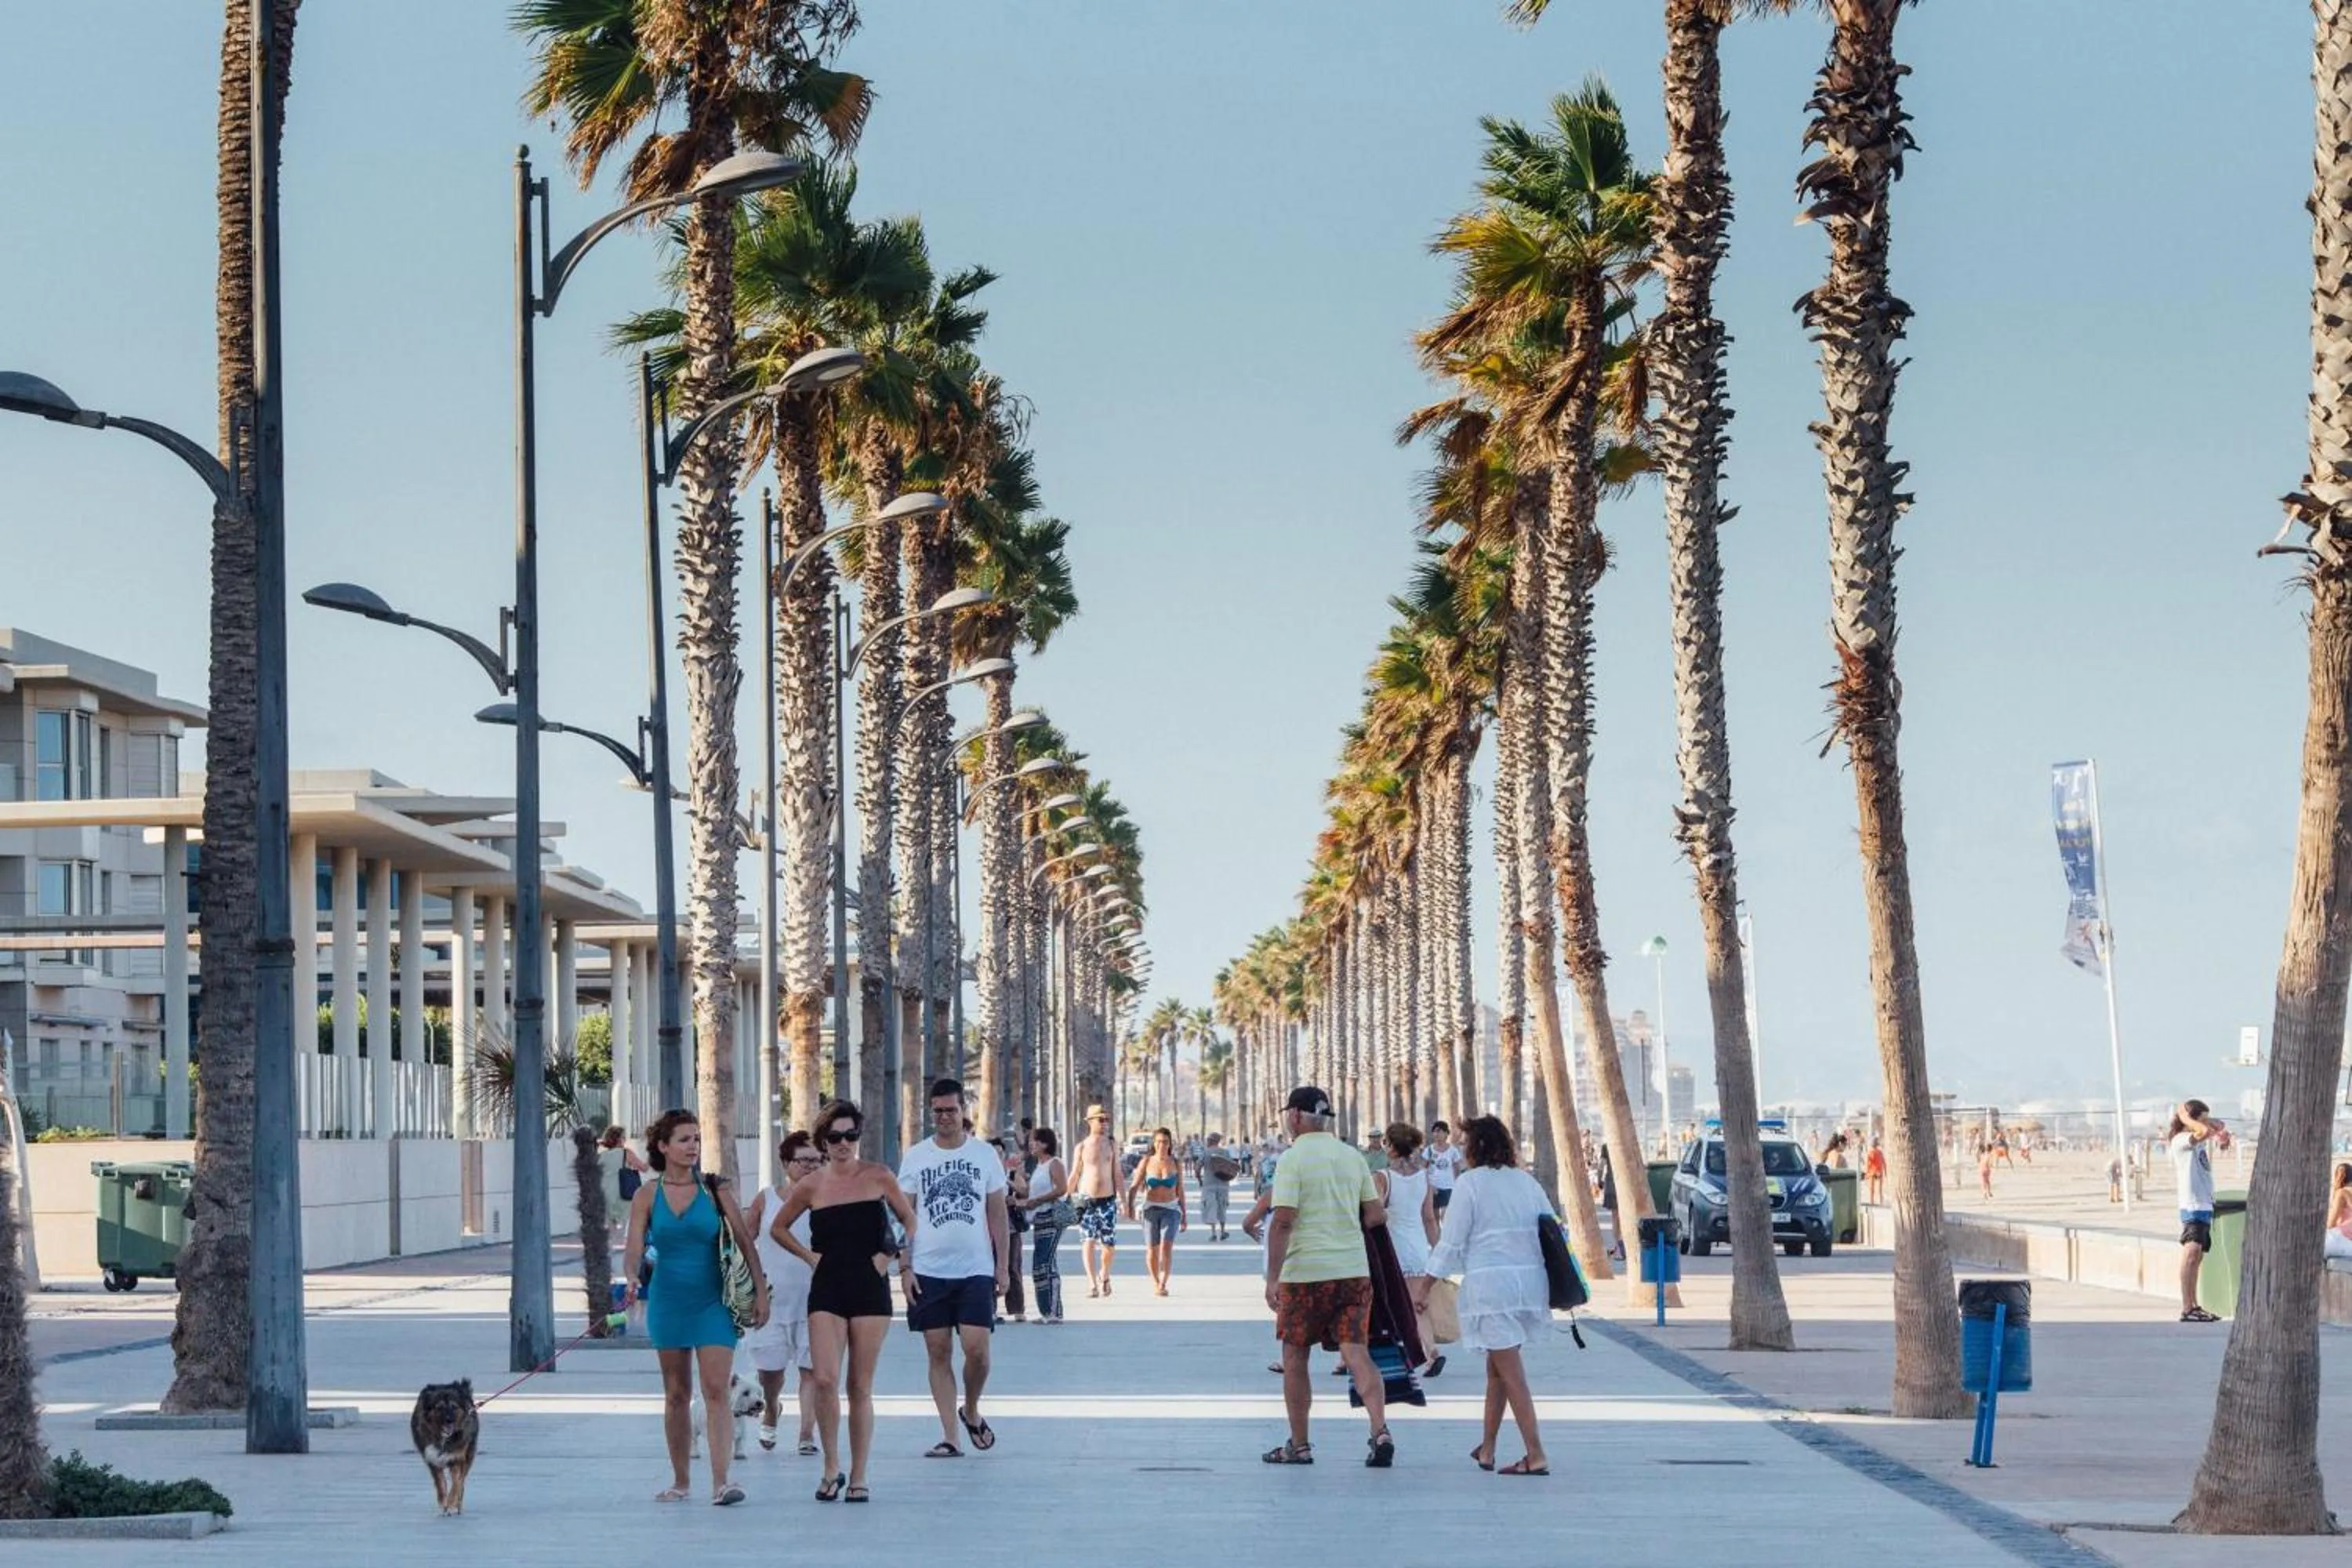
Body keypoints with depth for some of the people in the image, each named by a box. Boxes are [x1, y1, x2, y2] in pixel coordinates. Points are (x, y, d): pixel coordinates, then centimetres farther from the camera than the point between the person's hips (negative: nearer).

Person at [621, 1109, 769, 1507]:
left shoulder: (715, 1189, -1)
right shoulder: (647, 1196, 2)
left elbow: (744, 1240, -1)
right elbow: (634, 1249, -4)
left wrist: (760, 1290, -6)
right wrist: (631, 1279, -25)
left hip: (712, 1302, -2)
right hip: (667, 1301, 2)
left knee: (716, 1390, -12)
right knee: (676, 1394, 9)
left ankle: (721, 1481, -18)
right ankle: (680, 1481, 19)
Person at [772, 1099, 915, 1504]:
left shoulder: (878, 1177, 1)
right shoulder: (811, 1187, 3)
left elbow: (909, 1220, 13)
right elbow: (778, 1228, 17)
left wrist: (891, 1254, -1)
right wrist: (809, 1256, 5)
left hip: (870, 1288, 0)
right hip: (827, 1289, 0)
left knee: (860, 1386, 2)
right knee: (824, 1379, -14)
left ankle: (858, 1478, 9)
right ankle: (832, 1467, 2)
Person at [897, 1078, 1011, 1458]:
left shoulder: (985, 1155, 6)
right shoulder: (915, 1157, 5)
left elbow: (997, 1214, 9)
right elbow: (904, 1217, 5)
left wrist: (1003, 1267, 4)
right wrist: (904, 1267, -3)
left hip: (976, 1269, 0)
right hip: (929, 1270, 0)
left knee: (977, 1348, -10)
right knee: (939, 1352, 1)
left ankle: (971, 1411, 17)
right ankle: (949, 1437, 5)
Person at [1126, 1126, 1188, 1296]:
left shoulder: (1176, 1164, 1)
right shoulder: (1146, 1162, -2)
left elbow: (1180, 1190, 8)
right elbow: (1134, 1187, -5)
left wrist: (1184, 1215, 9)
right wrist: (1130, 1207, -21)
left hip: (1171, 1210, -1)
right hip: (1150, 1210, 1)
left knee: (1167, 1248, -17)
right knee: (1152, 1250, 9)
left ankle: (1163, 1285, -15)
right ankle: (1155, 1283, 30)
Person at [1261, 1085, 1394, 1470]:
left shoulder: (1294, 1159, -9)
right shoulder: (1353, 1157, 9)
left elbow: (1283, 1221, -16)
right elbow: (1377, 1216, 10)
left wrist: (1272, 1277, -16)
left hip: (1305, 1271, -4)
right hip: (1354, 1270, 4)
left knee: (1295, 1356, 9)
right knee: (1356, 1352, 1)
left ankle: (1299, 1445, 14)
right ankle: (1380, 1431, -17)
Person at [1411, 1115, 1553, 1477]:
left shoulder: (1470, 1183, -5)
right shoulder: (1526, 1182, 12)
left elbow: (1451, 1241, -7)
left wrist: (1425, 1284, 0)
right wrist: (1555, 1285, 23)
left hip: (1490, 1281, -6)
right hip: (1530, 1281, 6)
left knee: (1512, 1374, -5)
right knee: (1497, 1367, 20)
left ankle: (1536, 1456, -9)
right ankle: (1486, 1449, 27)